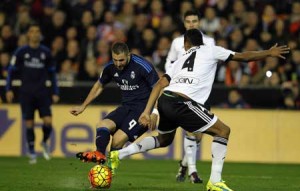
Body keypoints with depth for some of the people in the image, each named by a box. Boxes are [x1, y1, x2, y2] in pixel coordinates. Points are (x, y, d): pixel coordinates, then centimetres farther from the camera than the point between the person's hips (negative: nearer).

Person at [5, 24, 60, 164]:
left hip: (43, 93, 1)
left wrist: (55, 93, 10)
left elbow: (52, 73, 14)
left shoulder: (46, 52, 7)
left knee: (48, 121, -11)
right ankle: (31, 152, 14)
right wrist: (9, 89, -4)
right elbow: (11, 71, 5)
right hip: (26, 93, -1)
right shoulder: (21, 52, 2)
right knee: (29, 124, 0)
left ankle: (45, 142, 18)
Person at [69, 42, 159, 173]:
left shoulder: (142, 66, -16)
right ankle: (99, 154, -42)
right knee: (103, 126, -20)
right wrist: (83, 107, 23)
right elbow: (99, 86, 21)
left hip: (143, 108, -6)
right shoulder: (110, 68, 2)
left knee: (118, 139, -22)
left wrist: (154, 113, -23)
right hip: (126, 107, 6)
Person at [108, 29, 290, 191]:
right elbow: (243, 56, 17)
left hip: (164, 100, 7)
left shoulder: (181, 60, 28)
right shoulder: (210, 51, 15)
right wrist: (269, 53, 29)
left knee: (164, 140, 32)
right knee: (223, 131, 5)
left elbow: (160, 84, 19)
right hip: (182, 104, -7)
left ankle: (118, 155, 25)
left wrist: (147, 112, 16)